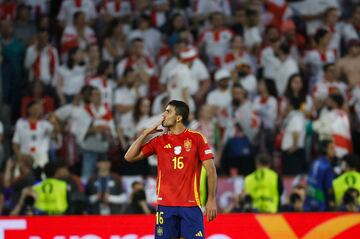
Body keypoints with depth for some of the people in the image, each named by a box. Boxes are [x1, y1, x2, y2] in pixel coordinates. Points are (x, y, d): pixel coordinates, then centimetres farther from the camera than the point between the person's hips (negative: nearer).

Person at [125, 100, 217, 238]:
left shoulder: (197, 138, 2)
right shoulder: (159, 141, 11)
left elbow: (210, 170, 0)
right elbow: (129, 157, 9)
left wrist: (211, 200, -7)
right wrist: (146, 133, 4)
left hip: (191, 204, -3)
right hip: (165, 205, 3)